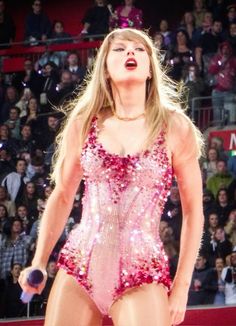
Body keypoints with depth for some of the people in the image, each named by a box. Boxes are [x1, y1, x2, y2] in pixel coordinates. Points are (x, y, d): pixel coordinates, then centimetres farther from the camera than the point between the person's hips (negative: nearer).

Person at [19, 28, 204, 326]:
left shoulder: (175, 128, 0)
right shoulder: (83, 123, 7)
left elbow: (193, 210, 4)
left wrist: (181, 286, 0)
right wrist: (39, 263, 9)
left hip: (143, 274, -2)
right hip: (78, 268, 2)